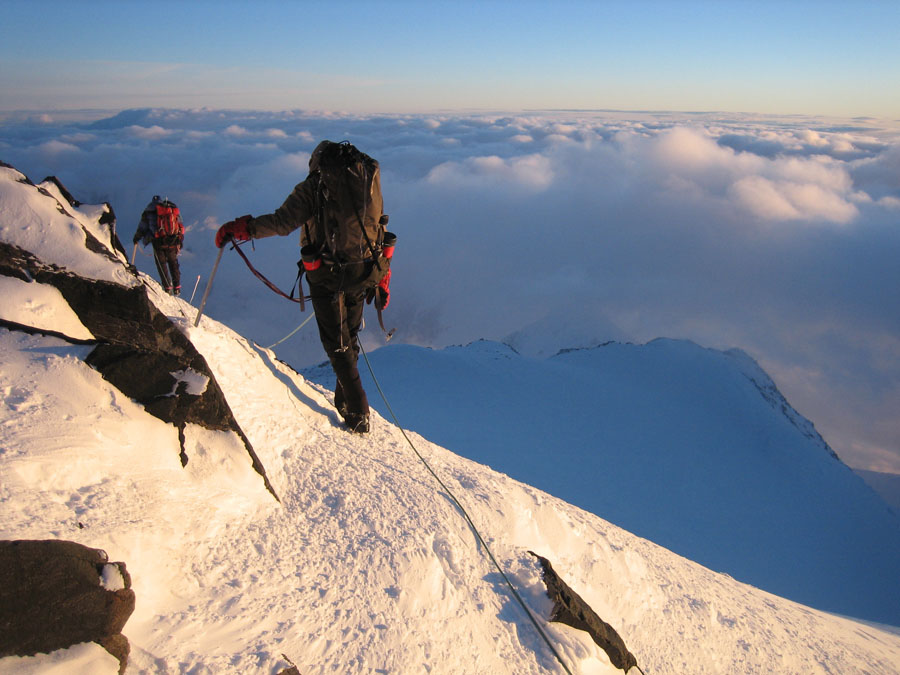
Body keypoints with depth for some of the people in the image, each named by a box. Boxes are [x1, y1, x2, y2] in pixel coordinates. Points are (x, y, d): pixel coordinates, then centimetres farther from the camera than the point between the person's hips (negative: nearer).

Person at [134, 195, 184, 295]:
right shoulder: (174, 209, 14)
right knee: (173, 263, 16)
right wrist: (180, 243, 25)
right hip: (173, 242, 3)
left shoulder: (149, 210, 5)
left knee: (161, 264, 10)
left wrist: (136, 238, 23)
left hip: (158, 242, -2)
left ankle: (168, 288, 4)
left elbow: (143, 226, 7)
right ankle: (177, 288, 12)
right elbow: (181, 227, 16)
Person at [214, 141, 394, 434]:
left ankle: (358, 412, 5)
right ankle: (344, 400, 32)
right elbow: (380, 234, 11)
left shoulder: (314, 185, -4)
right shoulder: (370, 179, 11)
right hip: (364, 274, 5)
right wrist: (383, 279, 17)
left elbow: (283, 221, -18)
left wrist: (240, 228, -12)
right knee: (349, 338, 22)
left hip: (328, 277, -5)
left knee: (337, 345, 7)